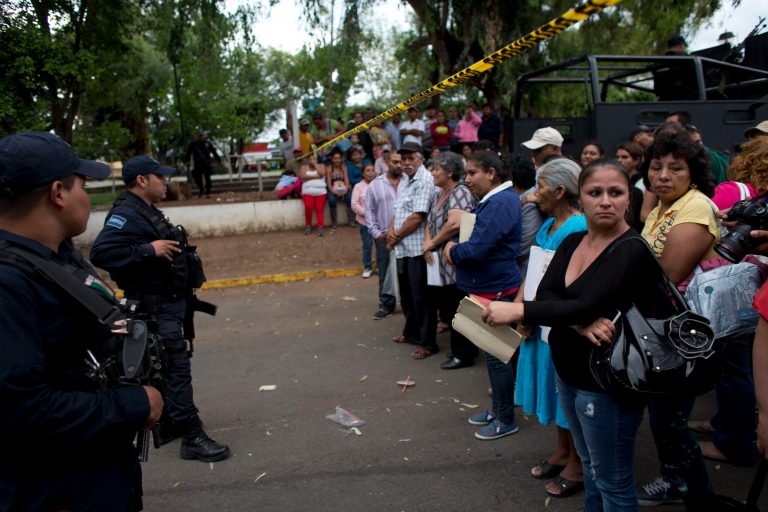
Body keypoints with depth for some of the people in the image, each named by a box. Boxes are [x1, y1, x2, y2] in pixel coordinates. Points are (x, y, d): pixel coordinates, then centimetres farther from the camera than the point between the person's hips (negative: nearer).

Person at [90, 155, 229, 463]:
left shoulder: (148, 212, 15)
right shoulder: (126, 214, -17)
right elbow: (100, 253, -29)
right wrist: (149, 249, -29)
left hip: (172, 302, 11)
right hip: (156, 307, -11)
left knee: (169, 367, 18)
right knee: (177, 368, -9)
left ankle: (169, 424, 31)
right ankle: (192, 438, -4)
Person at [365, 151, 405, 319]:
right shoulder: (375, 185, 4)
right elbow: (369, 211, 5)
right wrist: (376, 233, -3)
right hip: (384, 237, 1)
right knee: (385, 273, 6)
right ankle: (386, 305, 16)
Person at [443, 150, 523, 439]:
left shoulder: (500, 204, -20)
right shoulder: (493, 200, 13)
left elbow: (476, 250, -26)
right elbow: (478, 241, 20)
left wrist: (452, 250, -7)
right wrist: (456, 250, 2)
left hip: (495, 291, -11)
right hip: (488, 287, 11)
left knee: (497, 356, 0)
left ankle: (506, 420, 14)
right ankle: (497, 409, 33)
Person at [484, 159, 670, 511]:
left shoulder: (635, 251, -17)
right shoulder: (571, 242, 5)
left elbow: (590, 306, -26)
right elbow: (544, 293, -7)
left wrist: (517, 311, -26)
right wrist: (580, 323, -26)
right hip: (568, 372, 7)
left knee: (612, 481, 7)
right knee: (590, 466, 23)